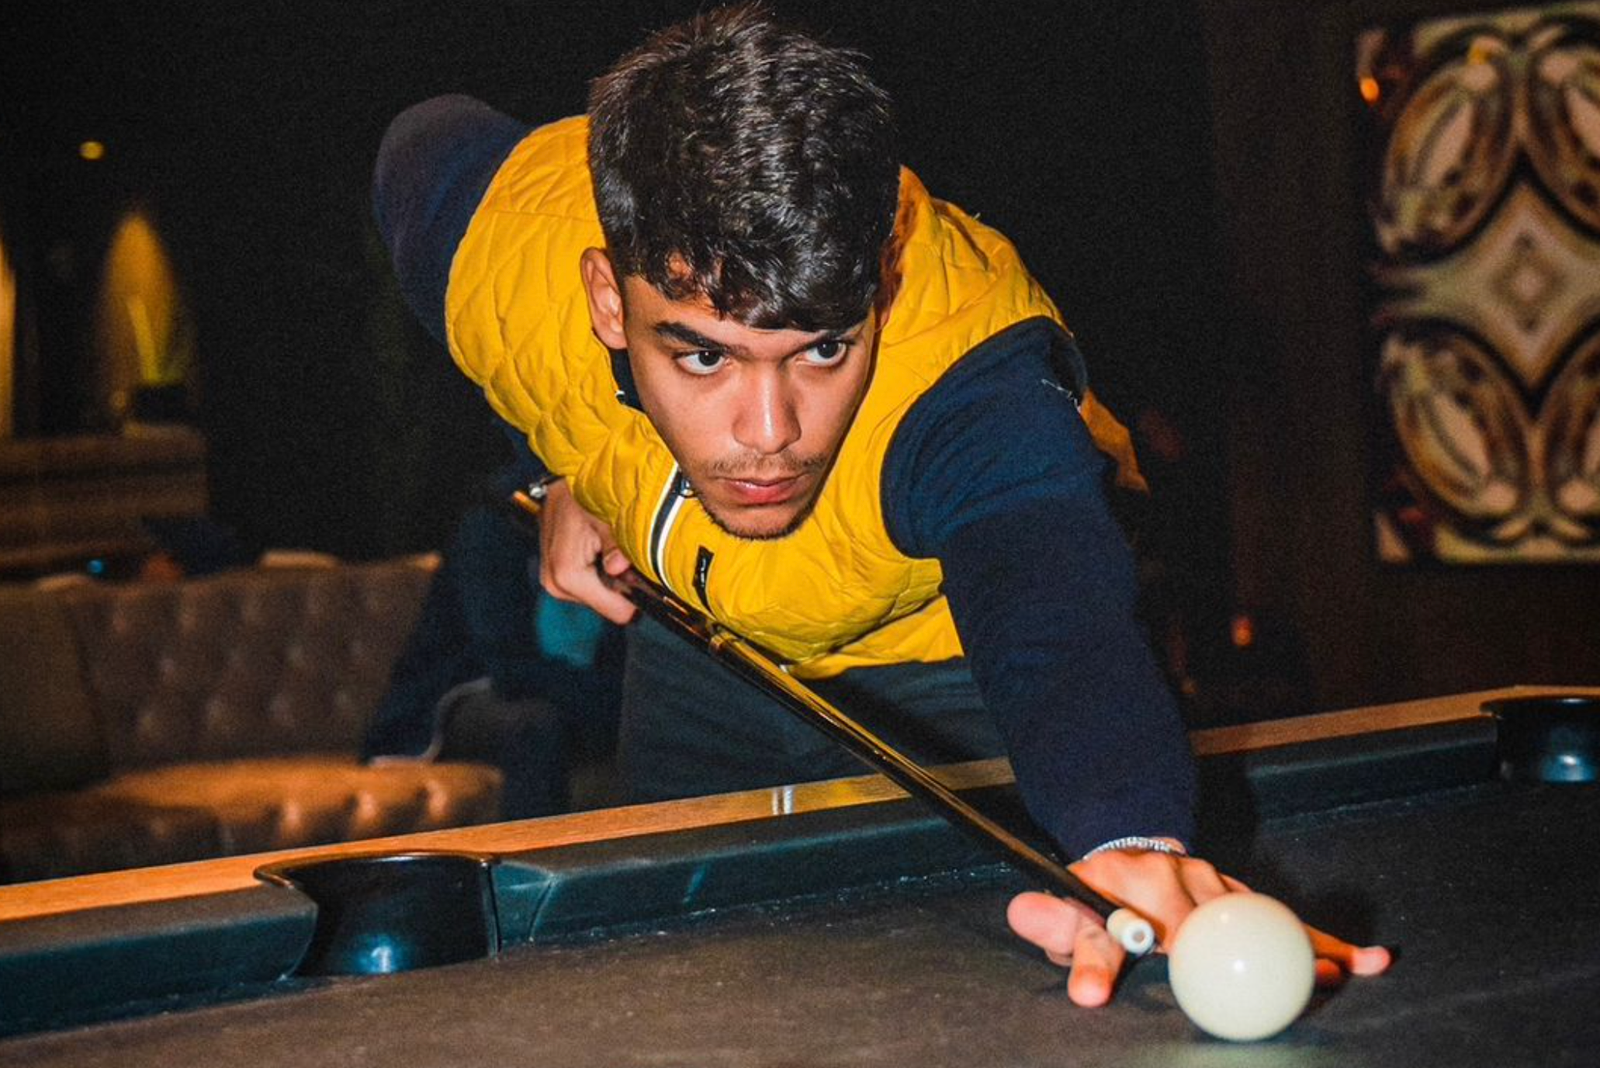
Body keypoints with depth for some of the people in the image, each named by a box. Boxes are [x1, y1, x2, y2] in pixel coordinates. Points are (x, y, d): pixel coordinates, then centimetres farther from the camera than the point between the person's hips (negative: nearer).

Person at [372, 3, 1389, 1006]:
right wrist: (565, 467, -11)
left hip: (942, 647, -3)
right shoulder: (504, 252, -33)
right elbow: (431, 137, -8)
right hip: (701, 626, 4)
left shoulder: (973, 390, -46)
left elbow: (1058, 630, -64)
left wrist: (1134, 842, -87)